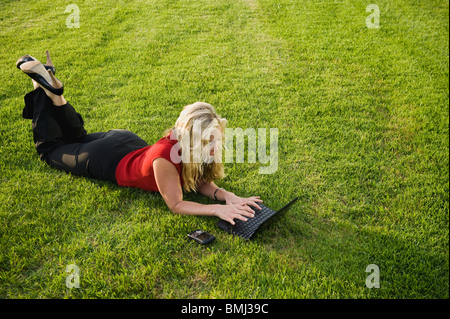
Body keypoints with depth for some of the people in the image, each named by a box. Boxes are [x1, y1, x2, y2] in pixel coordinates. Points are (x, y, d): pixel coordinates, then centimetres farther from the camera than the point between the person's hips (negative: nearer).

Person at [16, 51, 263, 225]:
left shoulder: (188, 143, -25)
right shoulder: (165, 157, -45)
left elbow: (201, 182, -15)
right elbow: (176, 205, -36)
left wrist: (228, 196, -34)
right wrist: (218, 209, -46)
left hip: (128, 142, 5)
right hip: (105, 160, -5)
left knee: (76, 137, 35)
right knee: (50, 147, 25)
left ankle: (53, 91, 32)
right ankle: (43, 89, 30)